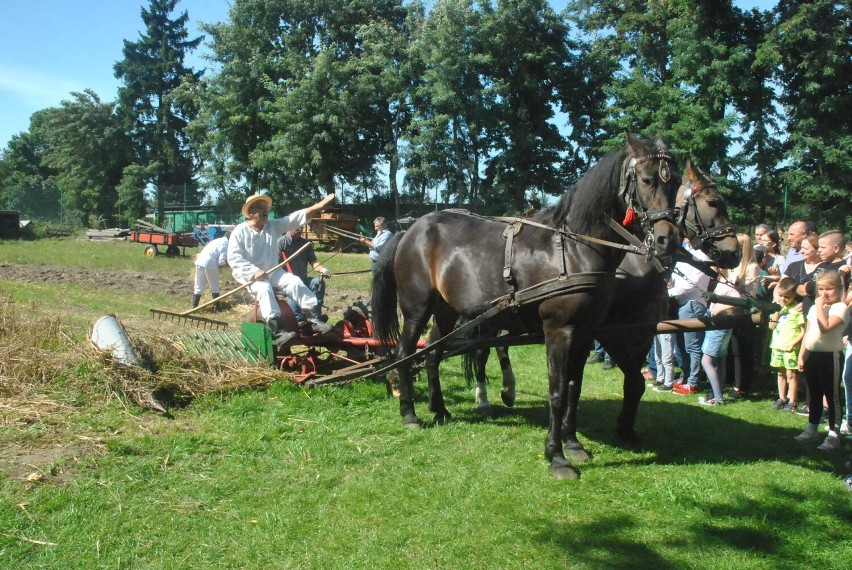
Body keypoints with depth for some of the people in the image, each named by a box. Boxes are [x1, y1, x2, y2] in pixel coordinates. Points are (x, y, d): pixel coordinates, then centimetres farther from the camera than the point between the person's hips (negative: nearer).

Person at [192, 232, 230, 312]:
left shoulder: (217, 240, 23)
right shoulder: (226, 245, -2)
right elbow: (221, 262, -7)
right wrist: (229, 264, 9)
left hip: (200, 262, 7)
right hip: (210, 264, -7)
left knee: (198, 286, 16)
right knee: (214, 287, 9)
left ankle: (194, 307, 16)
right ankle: (216, 307, 14)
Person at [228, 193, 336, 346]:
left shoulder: (273, 226, 5)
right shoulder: (239, 231, -9)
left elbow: (295, 218, -5)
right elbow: (233, 257, -16)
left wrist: (319, 205, -17)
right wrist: (254, 271, -28)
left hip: (273, 271, 5)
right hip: (250, 275, -5)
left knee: (295, 282, -16)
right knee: (264, 289, -34)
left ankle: (314, 319, -17)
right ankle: (278, 331, -42)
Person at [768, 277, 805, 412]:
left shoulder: (797, 308, -10)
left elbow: (804, 331, -11)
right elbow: (771, 326, 2)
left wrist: (793, 343, -20)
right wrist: (777, 310, -8)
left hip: (790, 348, -6)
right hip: (777, 345, 6)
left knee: (791, 374, -2)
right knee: (781, 373, 14)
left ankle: (792, 402, 5)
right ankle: (782, 398, 24)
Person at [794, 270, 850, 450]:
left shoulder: (840, 308, -10)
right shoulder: (814, 308, 13)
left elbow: (825, 327, -27)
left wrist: (820, 306, -19)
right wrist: (801, 355, 12)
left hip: (830, 356, -7)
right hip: (811, 355, 8)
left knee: (833, 395, -1)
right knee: (814, 394, 17)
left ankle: (833, 435, 2)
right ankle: (811, 430, 27)